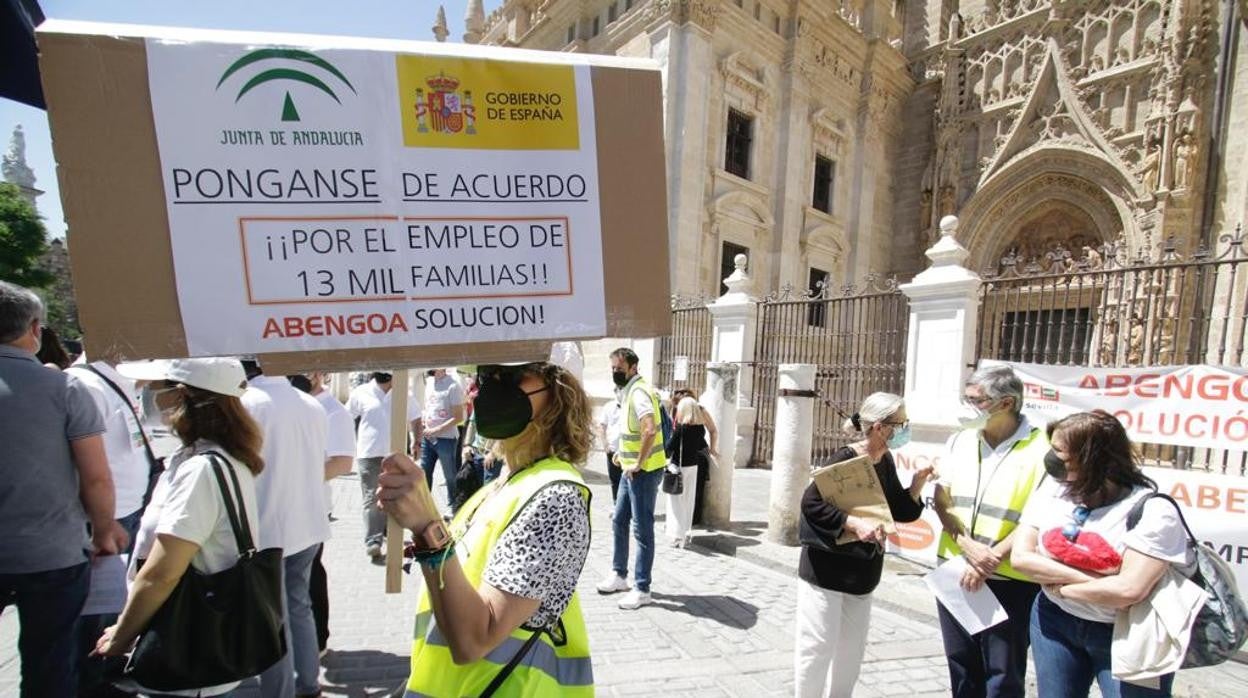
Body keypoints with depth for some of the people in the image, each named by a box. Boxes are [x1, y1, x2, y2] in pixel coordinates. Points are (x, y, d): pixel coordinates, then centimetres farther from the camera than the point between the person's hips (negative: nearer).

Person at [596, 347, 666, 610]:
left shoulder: (639, 392, -20)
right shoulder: (628, 391, 12)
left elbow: (650, 430, -35)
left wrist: (638, 464, -26)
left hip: (644, 471, -10)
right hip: (630, 469, 10)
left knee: (642, 529, -1)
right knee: (618, 522, 18)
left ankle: (642, 589, 11)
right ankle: (619, 575, 32)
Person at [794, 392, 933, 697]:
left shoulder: (886, 462, 2)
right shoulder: (845, 459, -21)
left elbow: (900, 511, 7)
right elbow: (810, 503, -25)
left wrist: (918, 481, -7)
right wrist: (855, 523, -32)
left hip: (862, 572, 8)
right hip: (826, 569, -8)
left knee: (852, 648, 20)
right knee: (818, 644, 4)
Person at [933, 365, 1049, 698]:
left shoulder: (1040, 449, -13)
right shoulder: (959, 441, 3)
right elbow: (942, 500, 2)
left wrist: (993, 558, -18)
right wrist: (968, 545, -12)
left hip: (1010, 582, -5)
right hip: (955, 571, 5)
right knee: (961, 665, 19)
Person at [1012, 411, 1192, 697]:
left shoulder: (1152, 510, -19)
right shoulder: (1051, 490, -6)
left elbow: (1130, 590, -27)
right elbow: (1020, 556, -10)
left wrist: (1060, 586, -15)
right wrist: (1089, 578, -19)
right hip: (1055, 622, 4)